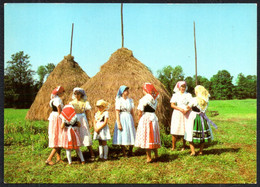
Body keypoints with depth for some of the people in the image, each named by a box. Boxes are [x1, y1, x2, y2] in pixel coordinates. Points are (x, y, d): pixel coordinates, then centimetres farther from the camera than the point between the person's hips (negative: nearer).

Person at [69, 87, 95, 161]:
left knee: (86, 137, -6)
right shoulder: (72, 102, 9)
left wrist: (87, 122, -5)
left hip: (82, 120, -3)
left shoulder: (85, 102, 1)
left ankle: (92, 155, 0)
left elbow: (87, 113, 0)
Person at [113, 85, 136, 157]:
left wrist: (134, 121, 10)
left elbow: (132, 111, 13)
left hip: (129, 118, 5)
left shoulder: (130, 100, 9)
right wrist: (118, 123, -15)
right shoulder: (119, 100, -5)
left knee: (131, 135, 5)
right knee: (123, 135, 0)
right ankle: (124, 153, 12)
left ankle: (130, 152, 23)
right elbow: (117, 112, -9)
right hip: (122, 118, -4)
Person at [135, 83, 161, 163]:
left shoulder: (144, 99, -13)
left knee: (146, 138, -1)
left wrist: (140, 119, 3)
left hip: (145, 118, -7)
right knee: (153, 138, 15)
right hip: (154, 118, 7)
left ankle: (149, 158, 3)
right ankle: (156, 156, 20)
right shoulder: (155, 99, 8)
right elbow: (153, 109, 11)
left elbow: (140, 112, -13)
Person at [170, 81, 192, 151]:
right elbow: (172, 105, 0)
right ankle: (173, 147, 4)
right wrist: (179, 108, -15)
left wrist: (186, 110, -14)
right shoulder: (175, 95, 8)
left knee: (185, 131, 0)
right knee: (175, 131, -5)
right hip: (177, 114, 0)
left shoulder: (188, 95, 10)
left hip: (186, 114, 1)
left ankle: (183, 147, 13)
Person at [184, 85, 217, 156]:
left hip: (193, 118, -4)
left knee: (191, 135, 6)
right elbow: (204, 109, 9)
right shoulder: (206, 100, -2)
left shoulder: (194, 100, -16)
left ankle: (193, 151, 0)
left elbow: (188, 107, -6)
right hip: (203, 118, 4)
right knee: (203, 135, 15)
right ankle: (201, 151, 17)